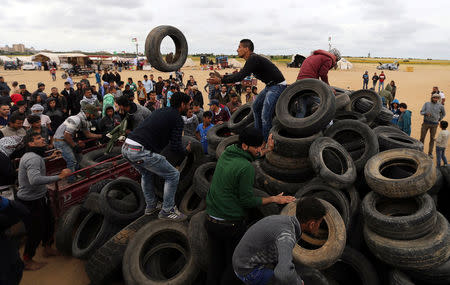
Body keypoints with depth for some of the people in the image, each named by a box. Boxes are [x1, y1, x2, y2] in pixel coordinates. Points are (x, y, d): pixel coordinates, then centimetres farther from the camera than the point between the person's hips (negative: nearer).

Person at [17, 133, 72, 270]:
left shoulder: (31, 156, 9)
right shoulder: (33, 158, -26)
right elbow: (35, 180, -42)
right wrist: (59, 176, -40)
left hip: (39, 197, 10)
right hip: (31, 202, -10)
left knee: (48, 223, 22)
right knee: (36, 232, 2)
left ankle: (47, 249, 43)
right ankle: (27, 262, 22)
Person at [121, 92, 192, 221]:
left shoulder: (160, 111, 23)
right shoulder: (177, 118, 0)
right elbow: (175, 146, -4)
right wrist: (186, 150, 17)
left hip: (126, 146, 9)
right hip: (141, 151, -9)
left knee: (147, 174, 32)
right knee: (173, 175, 5)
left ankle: (150, 207, 39)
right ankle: (167, 211, 14)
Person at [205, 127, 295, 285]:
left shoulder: (226, 152, -1)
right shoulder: (246, 168, -24)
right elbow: (247, 201, -17)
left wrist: (267, 150, 28)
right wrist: (274, 199, -5)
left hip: (211, 220, 7)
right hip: (231, 224, -7)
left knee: (216, 260, 22)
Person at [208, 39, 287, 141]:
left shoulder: (253, 59, -21)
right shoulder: (251, 59, 11)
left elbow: (240, 77, -26)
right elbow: (240, 74, 20)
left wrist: (220, 81, -21)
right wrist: (222, 77, 16)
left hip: (277, 86, -11)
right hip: (270, 86, 11)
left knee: (265, 115, -16)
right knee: (256, 106, 21)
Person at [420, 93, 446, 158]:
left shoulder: (440, 106, 1)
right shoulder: (426, 104, 1)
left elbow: (443, 114, 18)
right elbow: (421, 112, -6)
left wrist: (439, 120, 10)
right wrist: (426, 113, -25)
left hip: (434, 124, 0)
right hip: (426, 123, 0)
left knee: (432, 139, 4)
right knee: (422, 137, 1)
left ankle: (430, 153, 12)